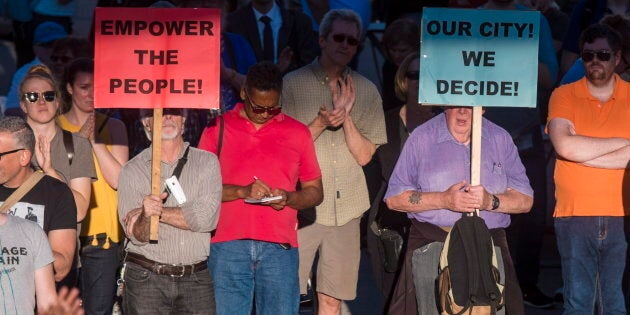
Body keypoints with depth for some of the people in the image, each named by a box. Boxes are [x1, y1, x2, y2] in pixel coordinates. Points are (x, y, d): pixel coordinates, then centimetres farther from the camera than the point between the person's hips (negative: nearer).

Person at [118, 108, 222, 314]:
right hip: (146, 280, -1)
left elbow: (206, 218, -9)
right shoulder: (133, 170, 4)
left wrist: (160, 212, -10)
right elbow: (136, 235, -4)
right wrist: (147, 215, -24)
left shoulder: (207, 162, 6)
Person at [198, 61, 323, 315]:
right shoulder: (218, 129, 8)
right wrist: (242, 191, -13)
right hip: (228, 246, -1)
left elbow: (315, 192, 14)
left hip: (279, 248, 1)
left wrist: (288, 198, -7)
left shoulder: (297, 132, 13)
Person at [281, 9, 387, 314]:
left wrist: (346, 115, -11)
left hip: (345, 207, 3)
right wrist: (321, 122, -16)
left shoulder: (366, 91, 7)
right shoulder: (293, 83, 0)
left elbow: (364, 155, 3)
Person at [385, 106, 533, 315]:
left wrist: (491, 201, -12)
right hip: (429, 243, -1)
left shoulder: (500, 139, 12)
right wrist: (444, 200, -10)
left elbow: (525, 200, 8)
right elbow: (394, 198, 3)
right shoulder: (421, 137, 7)